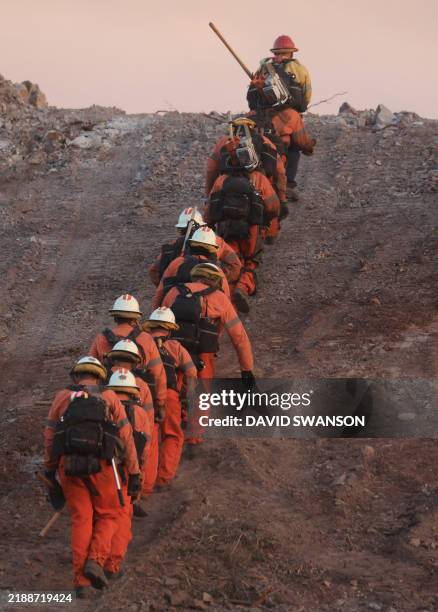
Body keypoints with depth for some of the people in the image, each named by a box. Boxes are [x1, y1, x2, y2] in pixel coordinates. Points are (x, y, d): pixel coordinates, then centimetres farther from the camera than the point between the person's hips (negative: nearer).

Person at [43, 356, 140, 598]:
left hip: (69, 466, 1)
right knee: (108, 516, 15)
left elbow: (49, 436, 4)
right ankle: (95, 561, -8)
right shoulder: (109, 398, 6)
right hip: (102, 467, -1)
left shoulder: (62, 397, 8)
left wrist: (50, 471, 12)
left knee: (81, 521, 8)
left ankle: (82, 582, 3)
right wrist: (134, 474, 4)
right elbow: (126, 437, 1)